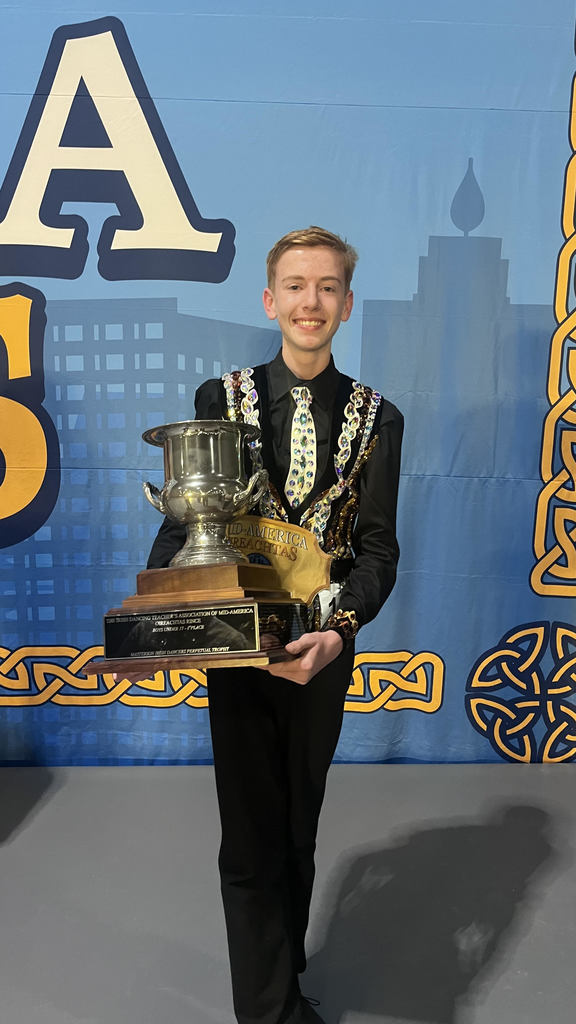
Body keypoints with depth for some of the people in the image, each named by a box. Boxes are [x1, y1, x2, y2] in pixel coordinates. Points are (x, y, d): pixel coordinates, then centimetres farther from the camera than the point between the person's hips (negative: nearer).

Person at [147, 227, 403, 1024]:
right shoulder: (221, 399, -3)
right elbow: (183, 519, -3)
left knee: (298, 830, 21)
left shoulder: (376, 418, -2)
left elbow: (377, 545, -6)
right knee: (253, 838, 9)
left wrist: (338, 631, -24)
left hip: (322, 650, 2)